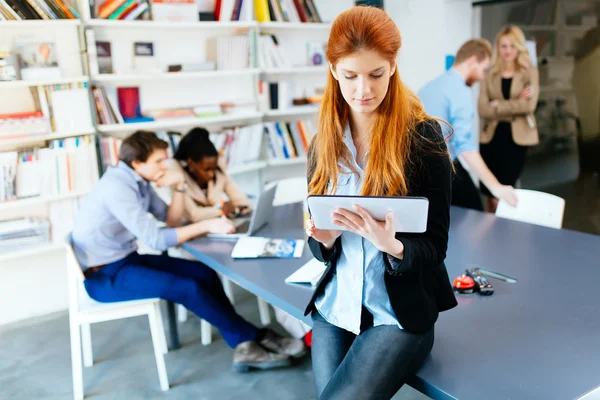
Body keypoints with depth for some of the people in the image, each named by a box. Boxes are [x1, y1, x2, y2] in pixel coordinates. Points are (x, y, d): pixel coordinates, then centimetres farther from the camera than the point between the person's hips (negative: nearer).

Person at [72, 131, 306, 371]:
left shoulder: (140, 181, 4)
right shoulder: (116, 187, -23)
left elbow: (172, 221, 7)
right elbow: (155, 240, -27)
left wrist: (179, 186, -8)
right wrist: (206, 225, -25)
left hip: (126, 260, 9)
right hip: (103, 275, -9)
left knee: (204, 274, -6)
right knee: (188, 288, -22)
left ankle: (244, 345, -5)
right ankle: (251, 338, -5)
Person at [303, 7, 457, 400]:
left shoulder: (423, 138, -11)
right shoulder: (324, 145, 2)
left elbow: (435, 246, -9)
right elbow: (323, 249, 7)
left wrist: (391, 245, -29)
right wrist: (324, 238, -15)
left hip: (401, 314, -4)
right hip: (334, 307, 4)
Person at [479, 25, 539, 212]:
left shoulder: (530, 73, 2)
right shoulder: (489, 74, 5)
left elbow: (529, 105, -13)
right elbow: (483, 110, -7)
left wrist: (498, 104, -9)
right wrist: (515, 104, -12)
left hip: (516, 138, -2)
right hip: (491, 137, 2)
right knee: (491, 195, 6)